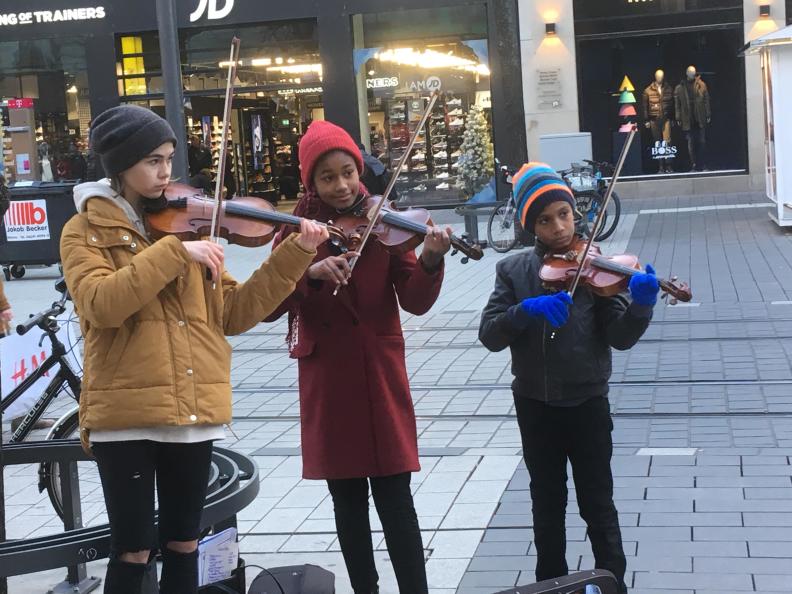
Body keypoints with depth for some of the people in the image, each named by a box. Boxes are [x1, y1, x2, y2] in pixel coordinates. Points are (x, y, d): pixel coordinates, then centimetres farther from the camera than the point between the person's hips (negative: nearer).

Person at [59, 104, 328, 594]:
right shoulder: (86, 230, -1)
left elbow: (234, 313, 6)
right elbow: (102, 304, -21)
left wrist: (295, 255, -1)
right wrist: (174, 253, -23)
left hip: (192, 409, 4)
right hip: (125, 413, -4)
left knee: (183, 544, 13)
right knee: (133, 552, 0)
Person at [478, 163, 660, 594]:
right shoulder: (513, 271, -2)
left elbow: (620, 337, -13)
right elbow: (489, 335, -10)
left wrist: (640, 306, -34)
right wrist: (527, 310, -28)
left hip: (587, 402, -2)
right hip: (535, 404, 2)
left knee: (597, 503, 6)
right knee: (547, 503, 16)